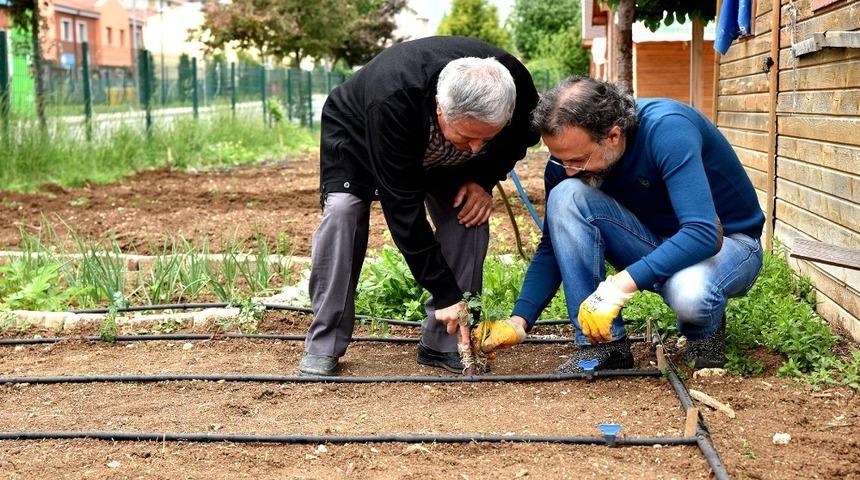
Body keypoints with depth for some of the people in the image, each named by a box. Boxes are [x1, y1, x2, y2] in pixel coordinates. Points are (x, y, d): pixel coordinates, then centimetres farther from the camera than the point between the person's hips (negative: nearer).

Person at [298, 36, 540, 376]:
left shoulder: (515, 82, -33)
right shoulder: (392, 102, -46)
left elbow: (524, 134, -6)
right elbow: (403, 209, -42)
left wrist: (483, 179, -23)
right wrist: (445, 294, -41)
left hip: (439, 154, 4)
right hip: (356, 133, -3)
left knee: (470, 213, -18)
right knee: (342, 210, -26)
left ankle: (444, 342, -7)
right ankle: (324, 344, -14)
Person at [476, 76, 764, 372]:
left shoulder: (667, 129, -30)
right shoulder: (569, 155, -13)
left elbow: (702, 233, -38)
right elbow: (554, 247, -4)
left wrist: (619, 286, -45)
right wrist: (519, 321, -18)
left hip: (727, 244, -5)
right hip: (656, 245, 5)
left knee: (688, 293, -41)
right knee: (566, 197, -22)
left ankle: (704, 332, -1)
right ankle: (603, 346, -17)